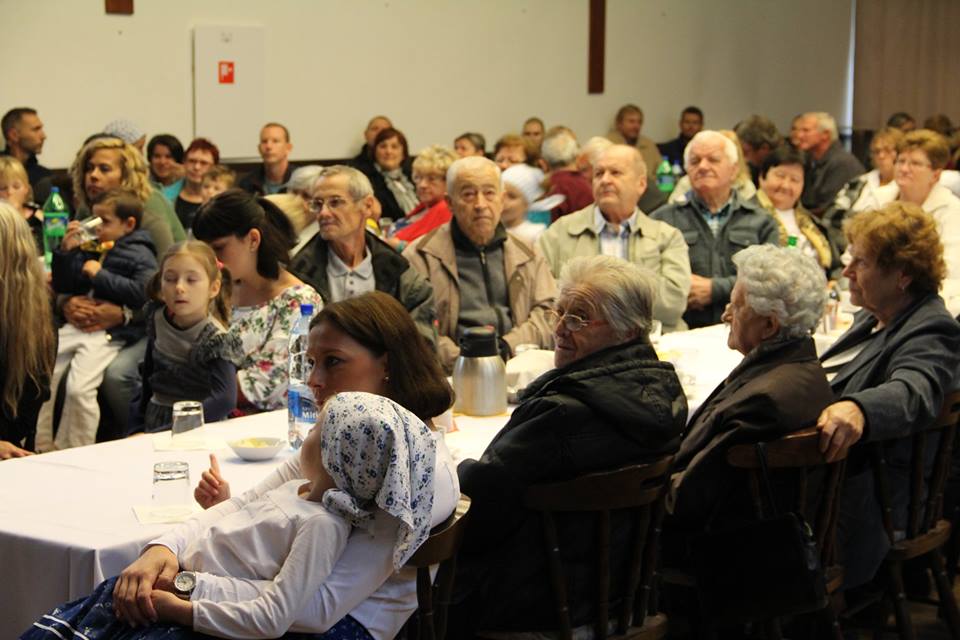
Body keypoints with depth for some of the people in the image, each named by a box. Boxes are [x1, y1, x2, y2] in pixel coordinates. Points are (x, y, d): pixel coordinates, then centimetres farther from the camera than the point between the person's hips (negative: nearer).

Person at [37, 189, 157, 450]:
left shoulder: (140, 255, -1)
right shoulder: (90, 250, 18)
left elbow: (142, 293, -18)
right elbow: (62, 286, 23)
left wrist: (100, 275, -13)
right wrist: (66, 251, 8)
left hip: (109, 331, -7)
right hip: (78, 325, 7)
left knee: (78, 388, -22)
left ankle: (75, 453, -7)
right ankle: (42, 444, 10)